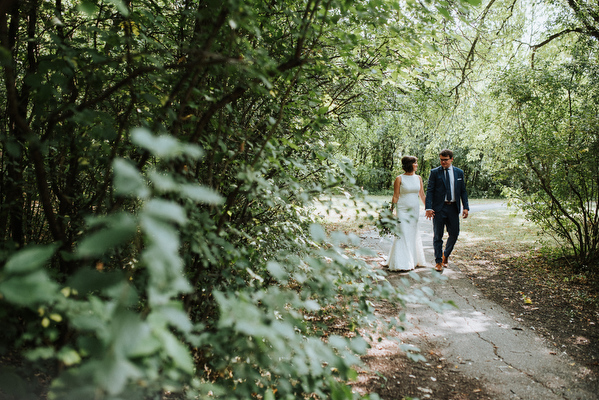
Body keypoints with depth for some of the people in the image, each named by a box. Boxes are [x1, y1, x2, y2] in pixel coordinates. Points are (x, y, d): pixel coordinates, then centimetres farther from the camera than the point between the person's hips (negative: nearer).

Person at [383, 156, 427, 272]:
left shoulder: (418, 178, 7)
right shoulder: (399, 179, -6)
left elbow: (422, 195, 12)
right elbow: (395, 196, -5)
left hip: (415, 210, 5)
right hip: (403, 210, -4)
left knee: (413, 234, 11)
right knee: (403, 235, -8)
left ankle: (413, 260, 23)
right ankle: (402, 263, -4)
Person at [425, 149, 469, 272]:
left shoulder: (459, 173, 10)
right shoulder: (435, 172, 1)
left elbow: (463, 191, 11)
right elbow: (429, 191, -4)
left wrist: (465, 207, 1)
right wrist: (428, 208, -14)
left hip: (453, 208, 3)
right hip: (439, 208, -2)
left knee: (454, 234, 4)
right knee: (438, 236, 1)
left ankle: (446, 255, 30)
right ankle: (438, 262, 11)